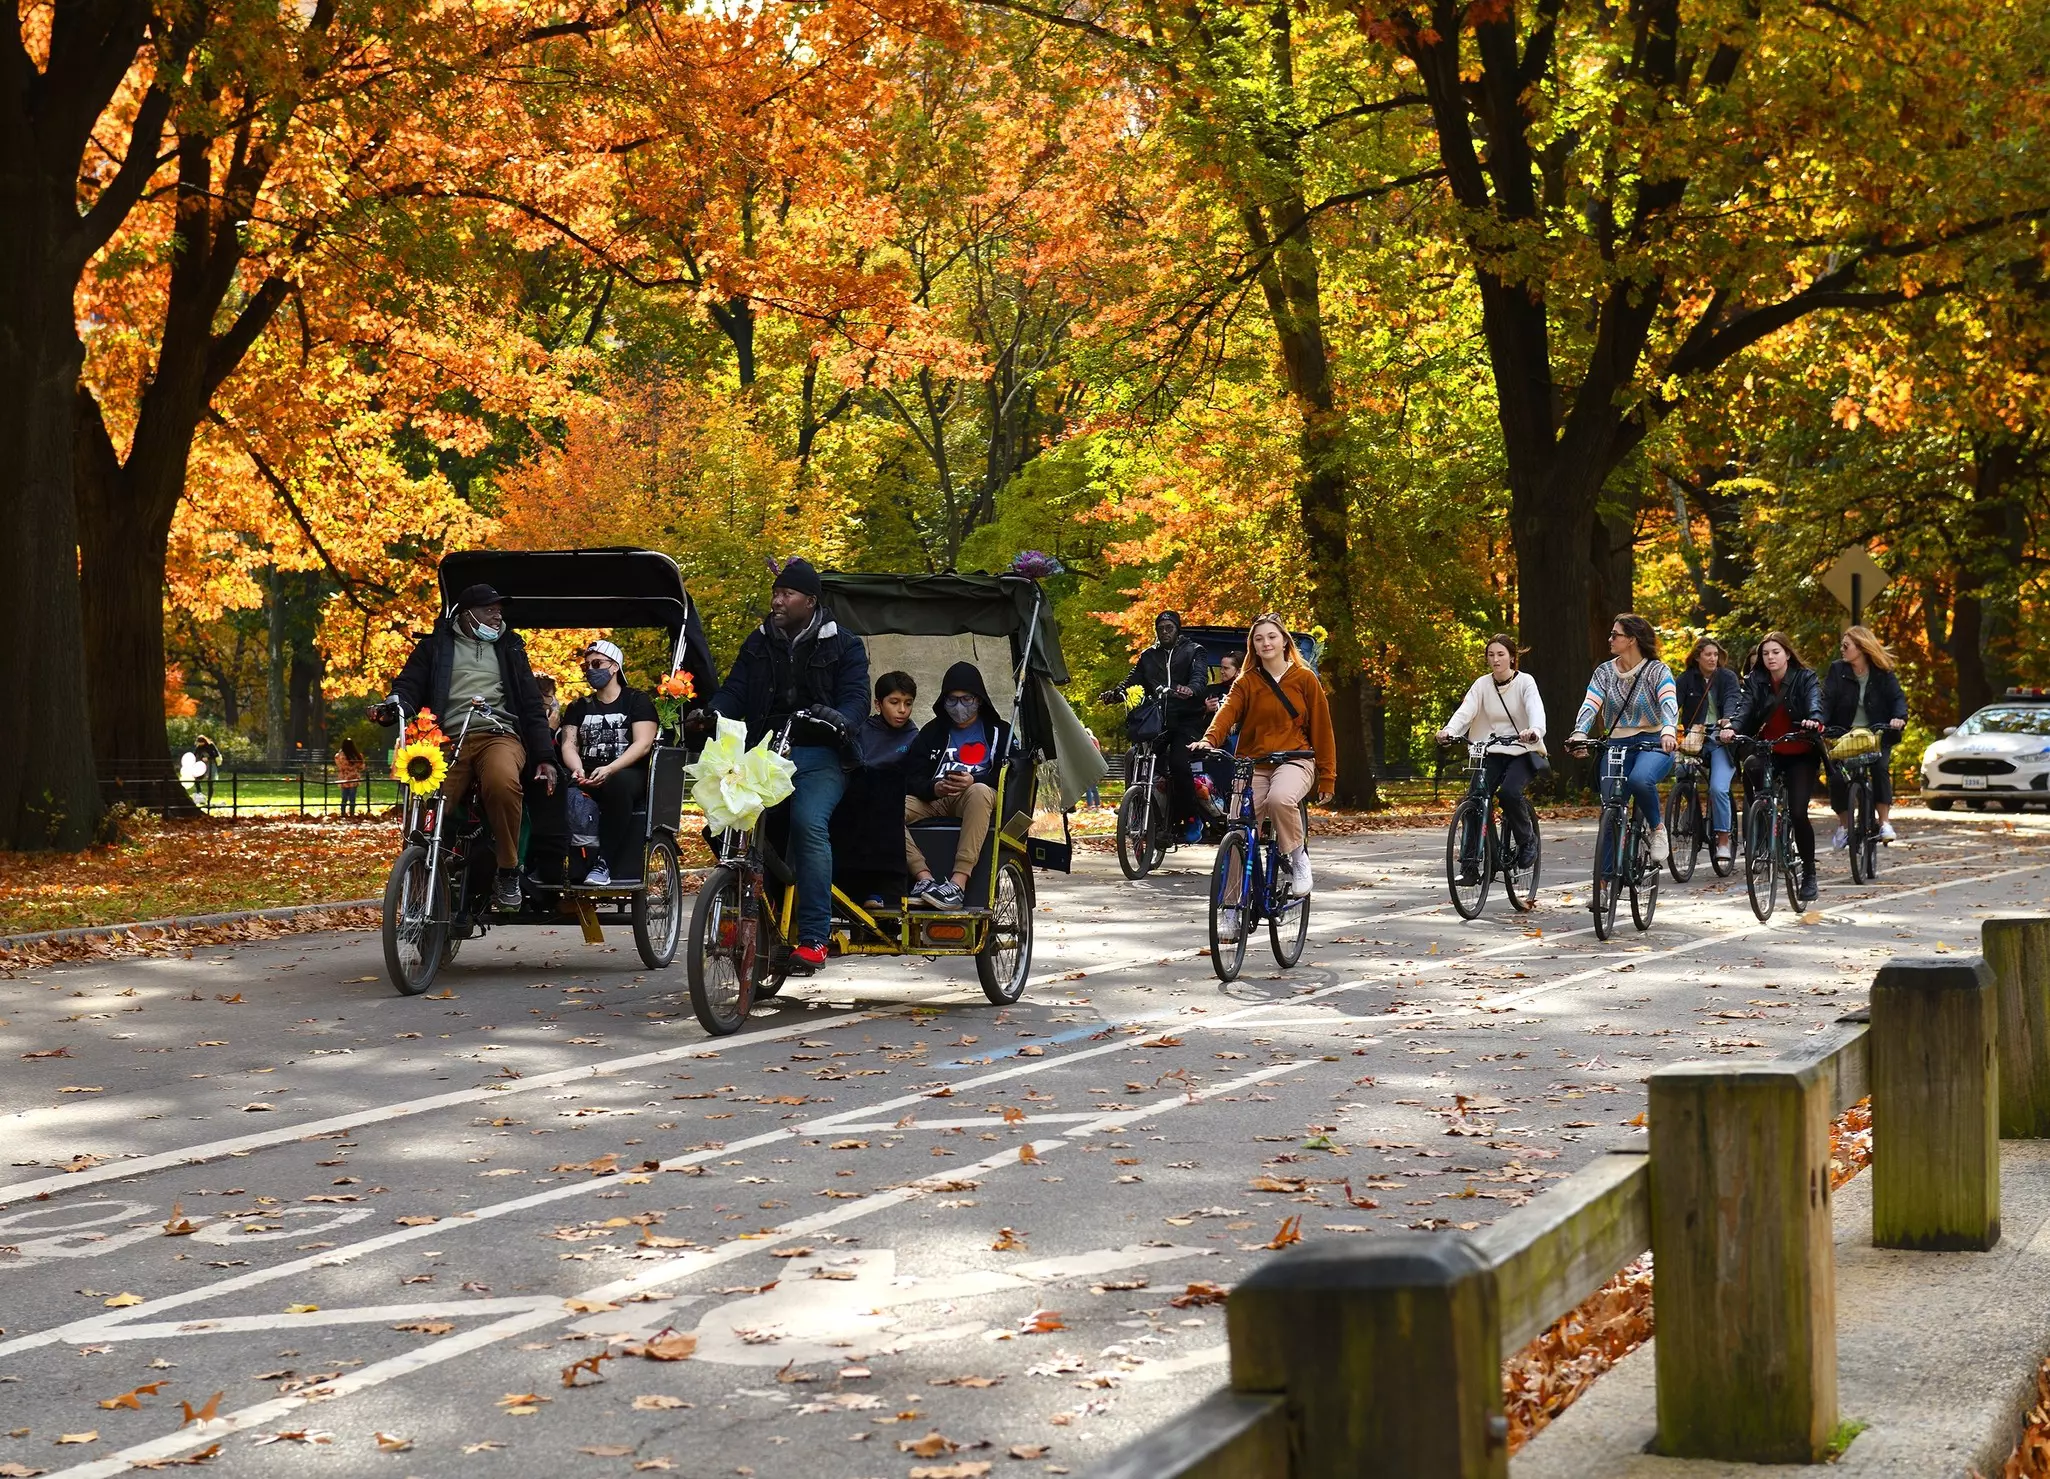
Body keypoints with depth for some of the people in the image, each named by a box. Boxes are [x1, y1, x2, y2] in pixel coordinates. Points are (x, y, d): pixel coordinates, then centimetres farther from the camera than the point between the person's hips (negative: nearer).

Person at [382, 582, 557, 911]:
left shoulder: (509, 649, 24)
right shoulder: (435, 646, 19)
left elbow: (532, 706, 21)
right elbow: (409, 686, 8)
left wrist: (545, 758, 10)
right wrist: (391, 708, -16)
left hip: (498, 736, 0)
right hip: (447, 741, 0)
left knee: (502, 782, -37)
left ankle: (508, 871, -22)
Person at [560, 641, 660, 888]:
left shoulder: (637, 701, 9)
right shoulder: (579, 708, 22)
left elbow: (643, 744, -5)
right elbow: (569, 744, 8)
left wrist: (609, 770, -21)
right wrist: (578, 770, -16)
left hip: (628, 773, -3)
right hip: (588, 779, 3)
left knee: (618, 782, -40)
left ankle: (603, 862, -38)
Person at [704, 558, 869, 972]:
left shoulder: (843, 646, 7)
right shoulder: (758, 643, 17)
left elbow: (856, 697, -4)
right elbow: (734, 691, 9)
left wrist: (838, 718, -28)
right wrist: (710, 715, -13)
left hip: (817, 756, -4)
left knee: (809, 823, -28)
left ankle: (814, 937, -25)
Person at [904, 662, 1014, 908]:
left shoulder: (998, 731, 17)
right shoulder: (932, 732, 23)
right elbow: (911, 779, 9)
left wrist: (974, 781, -18)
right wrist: (934, 788, -15)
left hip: (974, 799, -3)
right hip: (934, 801, 3)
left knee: (980, 792, -41)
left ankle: (958, 882, -48)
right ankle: (925, 878, -39)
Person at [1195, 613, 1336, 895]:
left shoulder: (1304, 678, 5)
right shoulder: (1246, 682, 8)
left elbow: (1321, 729, 6)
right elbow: (1227, 711, -11)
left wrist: (1327, 777, 3)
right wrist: (1209, 740, -32)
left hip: (1294, 760, -3)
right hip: (1253, 764, 3)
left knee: (1280, 798, -36)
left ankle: (1298, 858, -13)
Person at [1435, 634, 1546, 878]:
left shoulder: (1525, 682, -7)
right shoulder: (1482, 684, 2)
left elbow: (1536, 709, -25)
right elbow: (1465, 711, -12)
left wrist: (1534, 731, -48)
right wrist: (1448, 729, -34)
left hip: (1523, 751, -3)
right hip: (1492, 752, 3)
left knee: (1509, 792, -30)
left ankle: (1527, 840, -3)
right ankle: (1469, 865, -10)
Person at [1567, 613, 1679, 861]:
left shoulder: (1657, 671, -5)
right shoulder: (1604, 672, 5)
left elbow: (1669, 704, -22)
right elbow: (1589, 705, -9)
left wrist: (1668, 731, -43)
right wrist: (1579, 733, -30)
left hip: (1653, 745, -4)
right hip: (1617, 745, 4)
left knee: (1640, 779, -37)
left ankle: (1658, 828, -10)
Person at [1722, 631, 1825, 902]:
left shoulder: (1804, 679, -2)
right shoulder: (1755, 681, 4)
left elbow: (1814, 700, -21)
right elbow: (1745, 707, -10)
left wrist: (1814, 719, -45)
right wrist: (1732, 727, -32)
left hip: (1799, 754, -3)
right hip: (1767, 752, 3)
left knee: (1798, 813, -12)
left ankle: (1808, 873, 4)